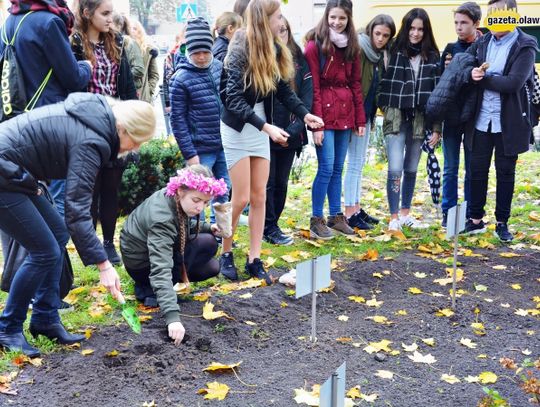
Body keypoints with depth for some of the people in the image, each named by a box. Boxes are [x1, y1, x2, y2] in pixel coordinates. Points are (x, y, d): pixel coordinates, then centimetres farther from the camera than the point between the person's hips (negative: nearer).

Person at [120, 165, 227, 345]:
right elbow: (160, 269, -46)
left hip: (157, 248, 8)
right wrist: (172, 317, -54)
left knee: (211, 267, 6)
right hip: (142, 265, -8)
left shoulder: (174, 198, -13)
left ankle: (152, 286, 6)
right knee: (207, 243, -18)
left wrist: (207, 227, -7)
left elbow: (184, 226, 11)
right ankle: (149, 289, -12)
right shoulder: (162, 219, -38)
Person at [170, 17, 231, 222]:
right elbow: (177, 119, -11)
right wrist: (189, 153, -14)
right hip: (200, 150, -6)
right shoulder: (181, 79, -12)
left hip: (224, 145, 6)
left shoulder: (219, 67, 5)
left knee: (223, 192, 14)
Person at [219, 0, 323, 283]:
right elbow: (234, 100, -26)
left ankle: (254, 260, 14)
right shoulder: (241, 52, -20)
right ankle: (226, 254, 18)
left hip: (260, 127, 7)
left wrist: (305, 114, -7)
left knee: (259, 196, 6)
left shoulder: (274, 50, 1)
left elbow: (283, 89, 7)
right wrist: (267, 127, -34)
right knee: (241, 197, -3)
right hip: (237, 129, -7)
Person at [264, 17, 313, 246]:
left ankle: (272, 224, 27)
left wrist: (295, 127, -11)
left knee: (281, 183, 13)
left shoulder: (299, 60, 5)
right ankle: (269, 229, 16)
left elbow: (307, 95, 0)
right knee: (267, 183, 4)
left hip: (290, 134, 4)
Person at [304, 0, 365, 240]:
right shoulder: (315, 45, -7)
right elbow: (313, 87, -10)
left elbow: (356, 84, 12)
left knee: (338, 168, 11)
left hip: (345, 113, 6)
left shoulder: (352, 47, 11)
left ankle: (336, 217, 20)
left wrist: (360, 119, 7)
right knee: (326, 168, -6)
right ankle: (316, 220, 4)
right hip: (324, 112, -6)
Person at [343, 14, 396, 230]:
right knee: (354, 162, -5)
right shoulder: (359, 49, -13)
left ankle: (357, 208, 23)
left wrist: (371, 115, 9)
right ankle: (350, 213, 1)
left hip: (367, 113, 8)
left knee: (359, 162, 14)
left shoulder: (382, 55, 11)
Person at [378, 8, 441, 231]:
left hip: (420, 120, 3)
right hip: (396, 119, -3)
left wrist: (437, 127, 3)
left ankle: (406, 213, 25)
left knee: (411, 169, 12)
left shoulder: (432, 56, 5)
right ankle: (394, 217, 2)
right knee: (395, 169, -9)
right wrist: (386, 110, -5)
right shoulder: (394, 52, -4)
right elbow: (384, 85, 0)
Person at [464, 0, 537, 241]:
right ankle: (475, 220, 21)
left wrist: (482, 79, -13)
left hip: (508, 122, -4)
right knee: (477, 170, 9)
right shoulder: (482, 42, 6)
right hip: (481, 120, 4)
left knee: (505, 172, 7)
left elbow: (513, 83, -20)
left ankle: (502, 223, 18)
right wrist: (471, 73, -15)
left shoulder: (525, 47, -9)